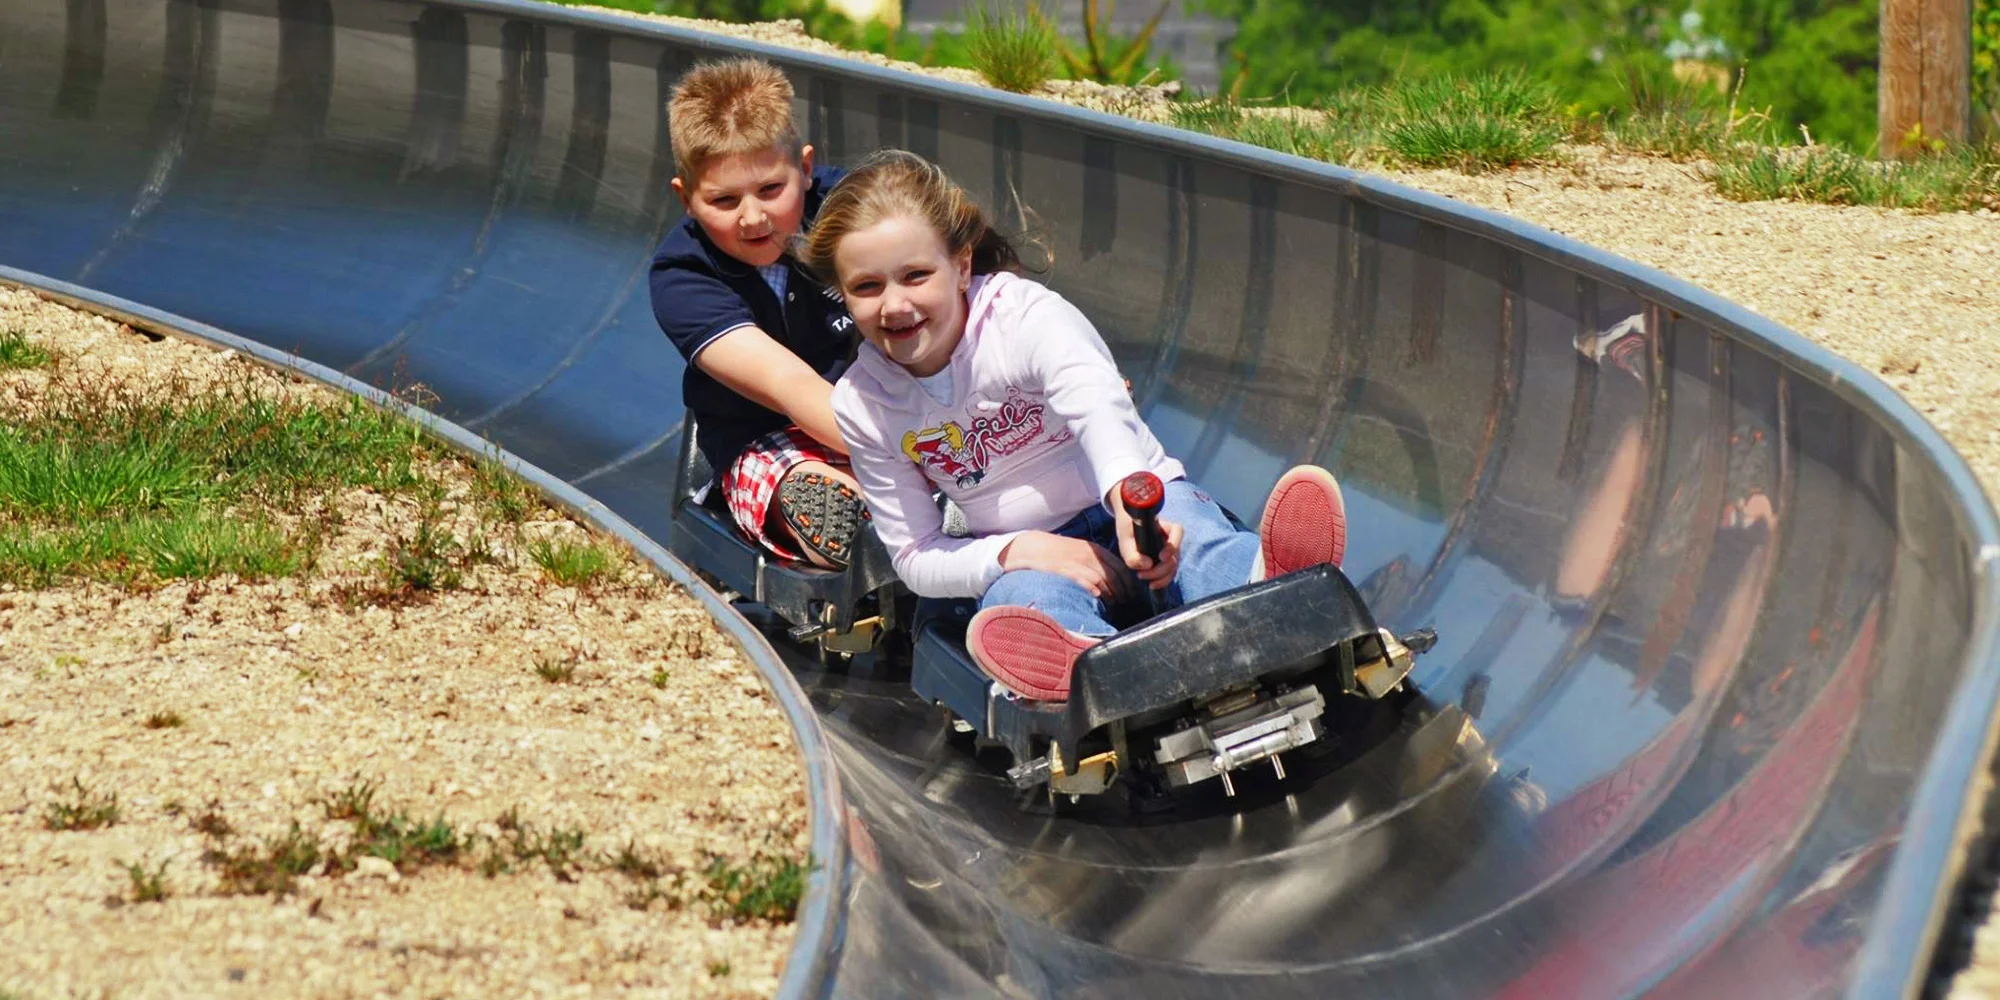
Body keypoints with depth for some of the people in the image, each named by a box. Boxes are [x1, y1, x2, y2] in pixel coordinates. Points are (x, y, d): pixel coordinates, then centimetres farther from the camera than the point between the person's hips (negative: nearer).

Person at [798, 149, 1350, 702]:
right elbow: (916, 557, 3)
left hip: (1132, 499, -1)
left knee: (1194, 535, -37)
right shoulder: (862, 405, -1)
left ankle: (1273, 584, -74)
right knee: (1028, 597, -36)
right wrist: (1014, 551, -20)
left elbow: (1097, 404, -36)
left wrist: (1130, 497, -59)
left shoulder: (1027, 317, -13)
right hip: (1025, 554, 1)